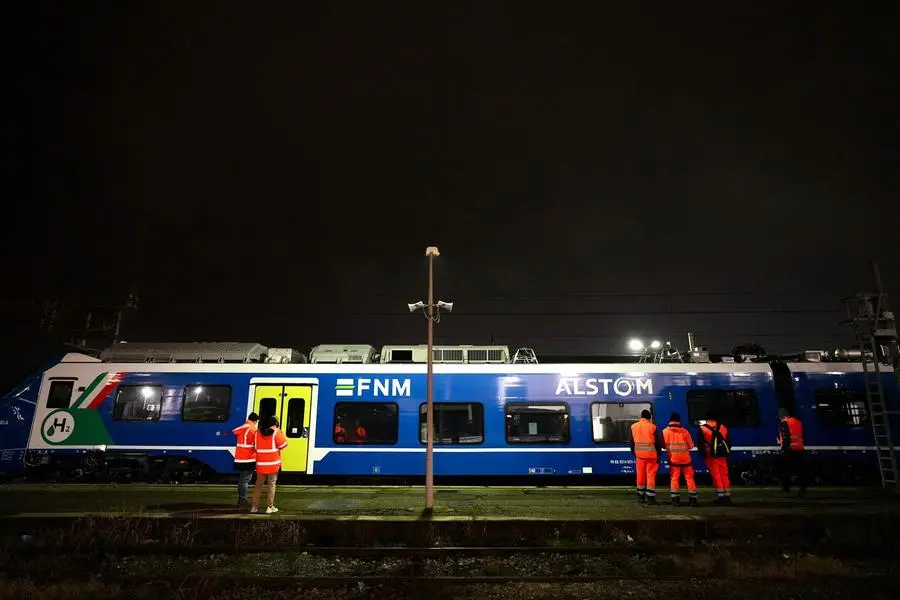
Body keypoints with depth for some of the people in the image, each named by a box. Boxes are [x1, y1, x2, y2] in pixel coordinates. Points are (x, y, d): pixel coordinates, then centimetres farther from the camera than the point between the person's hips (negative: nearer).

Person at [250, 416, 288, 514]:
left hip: (261, 463, 4)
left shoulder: (258, 432, 6)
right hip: (273, 463, -4)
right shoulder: (276, 432, -8)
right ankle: (269, 507, 3)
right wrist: (280, 432, 5)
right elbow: (283, 444, -6)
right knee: (271, 485, 4)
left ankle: (254, 507, 14)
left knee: (258, 484, 12)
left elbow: (256, 446, 16)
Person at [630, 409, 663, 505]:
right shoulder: (652, 427, -8)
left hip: (639, 455, 4)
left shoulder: (633, 426, 4)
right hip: (651, 455, -3)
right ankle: (650, 497, 4)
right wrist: (658, 456, 2)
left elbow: (631, 442, 8)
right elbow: (658, 443, -7)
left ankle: (640, 496, 21)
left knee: (640, 475, 13)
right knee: (651, 475, 3)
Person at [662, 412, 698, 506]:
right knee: (689, 477, 10)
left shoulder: (665, 431, -6)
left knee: (674, 478, 8)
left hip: (673, 458, 1)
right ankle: (693, 499, 12)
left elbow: (664, 445, 0)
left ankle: (675, 499, 3)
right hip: (685, 458, -1)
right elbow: (691, 445, -1)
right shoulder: (684, 431, -9)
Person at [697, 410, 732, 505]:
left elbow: (700, 444, -6)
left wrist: (703, 454, 6)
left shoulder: (703, 429, -6)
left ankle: (721, 495, -1)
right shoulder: (723, 428, 7)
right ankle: (727, 496, 12)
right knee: (724, 475, 10)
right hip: (722, 455, 4)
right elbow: (728, 442, 12)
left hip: (711, 456, -4)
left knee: (716, 476, 1)